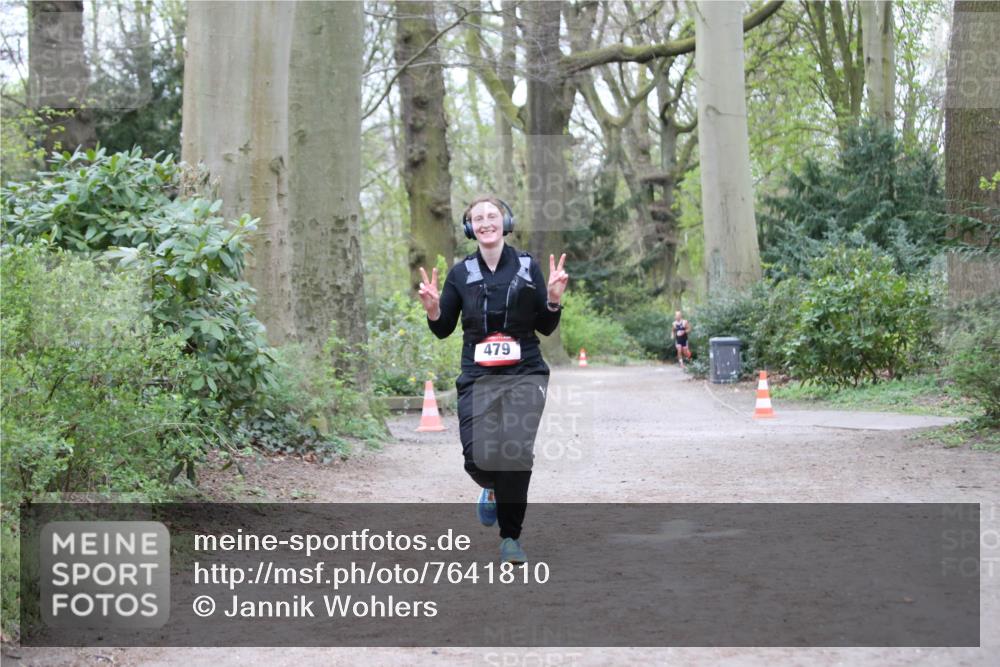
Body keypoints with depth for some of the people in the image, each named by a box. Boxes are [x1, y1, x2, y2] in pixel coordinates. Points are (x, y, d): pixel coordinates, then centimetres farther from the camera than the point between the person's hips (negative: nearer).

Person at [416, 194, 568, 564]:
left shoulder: (528, 267, 5)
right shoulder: (461, 273, 8)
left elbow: (546, 327, 8)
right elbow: (444, 329, 11)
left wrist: (553, 300, -11)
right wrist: (433, 310, -9)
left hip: (524, 375, -1)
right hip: (478, 378, 1)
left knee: (516, 451, -17)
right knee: (479, 456, -11)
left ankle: (511, 537, 0)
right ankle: (493, 488, 28)